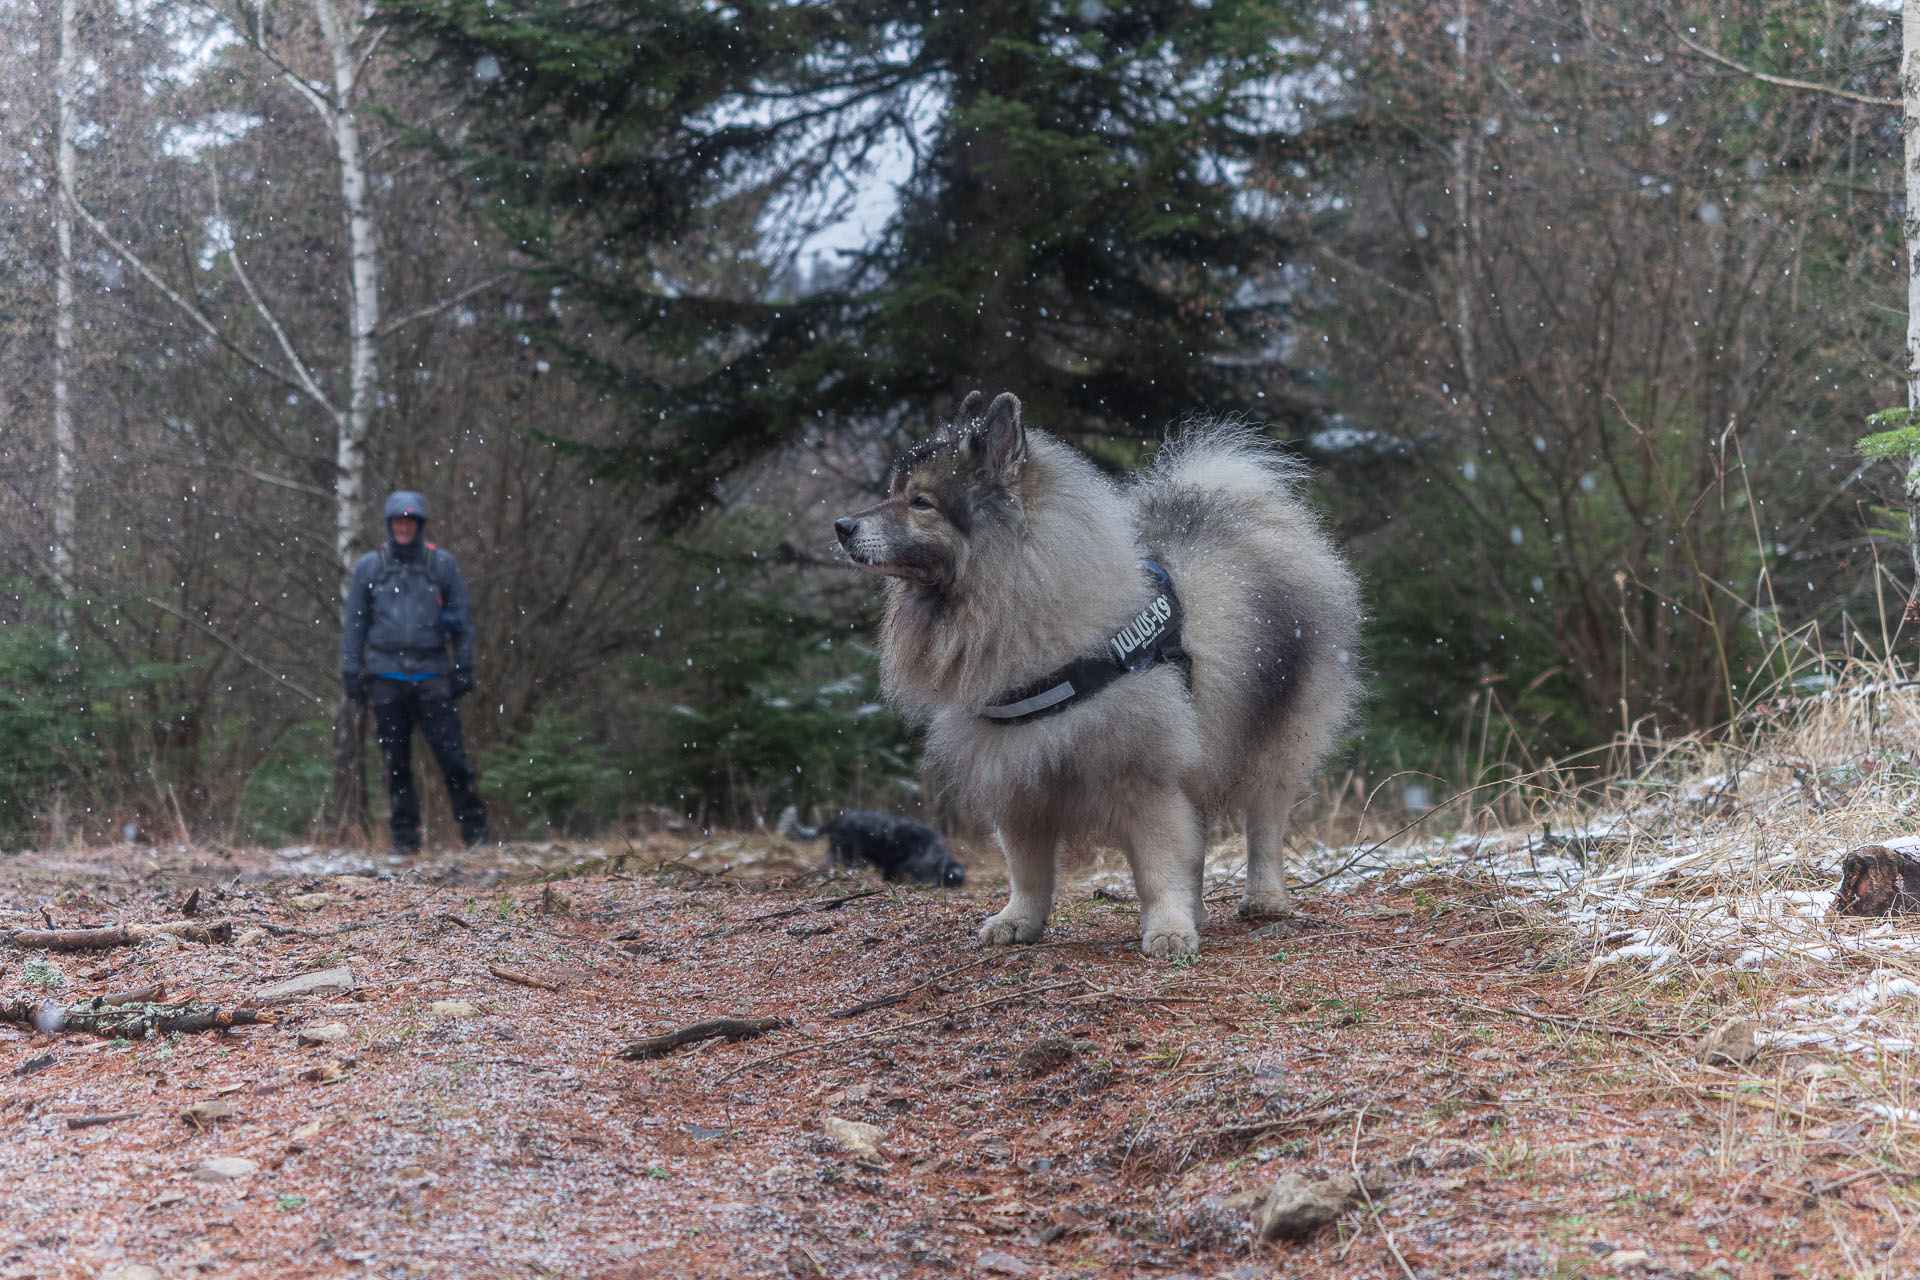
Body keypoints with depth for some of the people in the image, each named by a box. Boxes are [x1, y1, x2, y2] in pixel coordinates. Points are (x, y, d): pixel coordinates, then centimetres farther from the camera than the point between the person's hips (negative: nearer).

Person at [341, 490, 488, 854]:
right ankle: (405, 837, 10)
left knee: (451, 755, -8)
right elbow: (354, 622, 12)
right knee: (396, 762, 3)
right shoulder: (369, 567, 8)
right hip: (386, 674, 1)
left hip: (432, 674, -1)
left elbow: (463, 618, 9)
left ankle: (474, 828, 1)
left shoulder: (441, 563, 6)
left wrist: (464, 668, 3)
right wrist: (352, 671, 6)